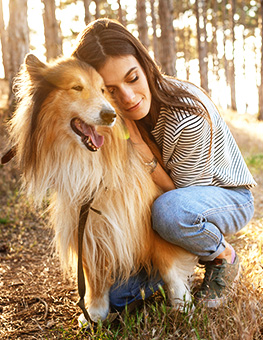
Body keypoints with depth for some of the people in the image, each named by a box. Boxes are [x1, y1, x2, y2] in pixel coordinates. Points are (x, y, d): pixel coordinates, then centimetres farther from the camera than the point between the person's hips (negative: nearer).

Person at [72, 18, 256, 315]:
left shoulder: (188, 116, -32)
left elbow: (178, 192, -22)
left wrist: (140, 146, -33)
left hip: (229, 198, -4)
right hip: (175, 196, 5)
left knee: (169, 209, -41)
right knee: (116, 296, -7)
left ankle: (223, 257, -10)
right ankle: (185, 255, 16)